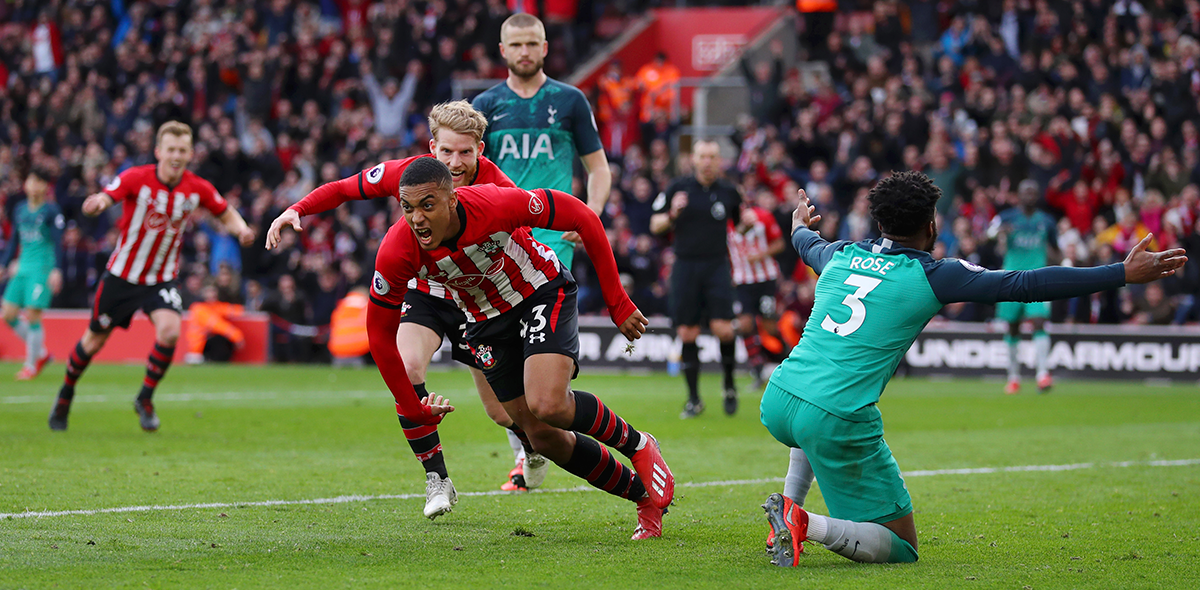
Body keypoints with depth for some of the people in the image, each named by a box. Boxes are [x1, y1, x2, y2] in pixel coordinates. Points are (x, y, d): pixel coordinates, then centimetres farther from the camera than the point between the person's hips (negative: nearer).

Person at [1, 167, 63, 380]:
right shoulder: (20, 209, 12)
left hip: (42, 268, -7)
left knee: (32, 314, -12)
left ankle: (31, 365, 1)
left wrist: (56, 270, -19)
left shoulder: (51, 211, -6)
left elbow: (57, 242, -11)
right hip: (22, 268, 7)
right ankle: (41, 353, 17)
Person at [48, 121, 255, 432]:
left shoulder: (197, 188, -10)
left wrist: (241, 229, -17)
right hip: (122, 276, -1)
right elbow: (102, 199, -31)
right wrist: (97, 203, -57)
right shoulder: (136, 178, -19)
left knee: (170, 330, -25)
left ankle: (145, 399, -4)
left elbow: (227, 214, 6)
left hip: (162, 278, 1)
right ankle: (66, 393, 38)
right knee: (94, 341, 10)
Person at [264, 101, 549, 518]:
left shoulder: (498, 190, -26)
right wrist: (296, 210, -19)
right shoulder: (408, 173, -20)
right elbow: (343, 189, -5)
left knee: (500, 410, 6)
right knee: (405, 369, -27)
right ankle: (437, 479, -13)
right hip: (424, 291, 1)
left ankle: (530, 444, 46)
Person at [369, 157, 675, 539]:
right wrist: (412, 409, -8)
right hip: (486, 320, 4)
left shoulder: (496, 204, -34)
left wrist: (617, 303, -18)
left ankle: (636, 445, 2)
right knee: (544, 438, 1)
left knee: (548, 405, -27)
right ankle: (645, 498, 20)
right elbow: (380, 334, -11)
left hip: (543, 293, -4)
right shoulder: (397, 252, -26)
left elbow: (583, 218, -21)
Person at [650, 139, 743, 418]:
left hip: (717, 266, 0)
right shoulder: (679, 188, 2)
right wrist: (672, 215, -15)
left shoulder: (729, 191, 5)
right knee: (687, 334, 0)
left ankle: (729, 385, 10)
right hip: (686, 266, 0)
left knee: (722, 328, -14)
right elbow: (655, 225, 5)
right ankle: (693, 399, 11)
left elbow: (739, 224, 19)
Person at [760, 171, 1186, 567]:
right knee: (901, 549, 5)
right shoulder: (932, 275, -2)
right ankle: (807, 525, -17)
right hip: (838, 422, -7)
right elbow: (1027, 285, -4)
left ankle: (788, 507, 28)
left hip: (776, 400, 7)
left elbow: (809, 246, 41)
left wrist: (800, 227, 68)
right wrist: (1124, 274, -1)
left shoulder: (841, 255, 14)